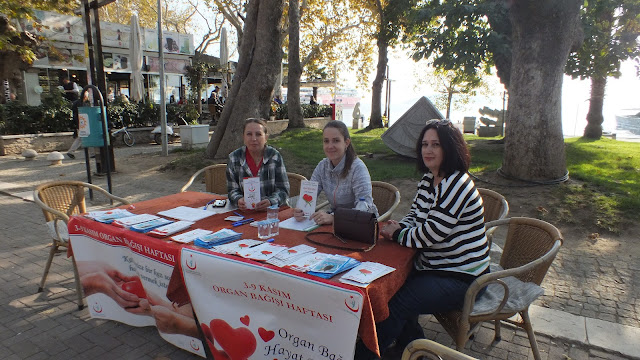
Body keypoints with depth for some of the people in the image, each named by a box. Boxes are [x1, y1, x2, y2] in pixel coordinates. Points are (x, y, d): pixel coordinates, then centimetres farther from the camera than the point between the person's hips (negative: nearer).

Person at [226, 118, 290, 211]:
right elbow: (232, 190, 2)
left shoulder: (275, 156, -3)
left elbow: (283, 190, -4)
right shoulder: (234, 158, 0)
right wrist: (238, 200, -21)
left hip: (272, 211, -3)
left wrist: (270, 201, -24)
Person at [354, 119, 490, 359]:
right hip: (433, 266, 9)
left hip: (459, 277, -9)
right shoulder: (428, 180, 5)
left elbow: (429, 235, -26)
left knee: (396, 304, -17)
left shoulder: (457, 186, -24)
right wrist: (399, 227, -9)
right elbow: (414, 217, 14)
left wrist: (397, 234, -9)